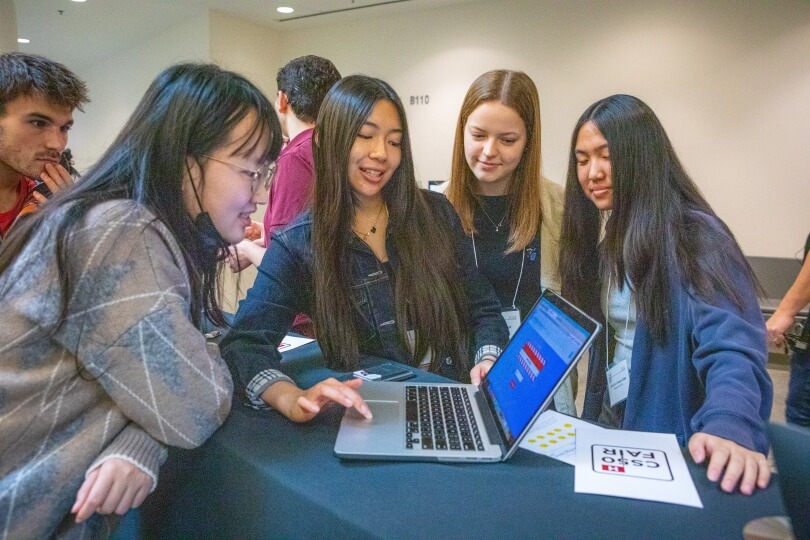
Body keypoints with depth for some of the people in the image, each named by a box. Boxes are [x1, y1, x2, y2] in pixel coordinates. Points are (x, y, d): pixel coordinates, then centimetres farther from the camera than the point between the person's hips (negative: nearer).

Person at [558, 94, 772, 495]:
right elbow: (600, 338, 8)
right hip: (611, 425, 6)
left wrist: (729, 428, -43)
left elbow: (731, 347, -27)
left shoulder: (693, 236, -17)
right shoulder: (600, 233, 5)